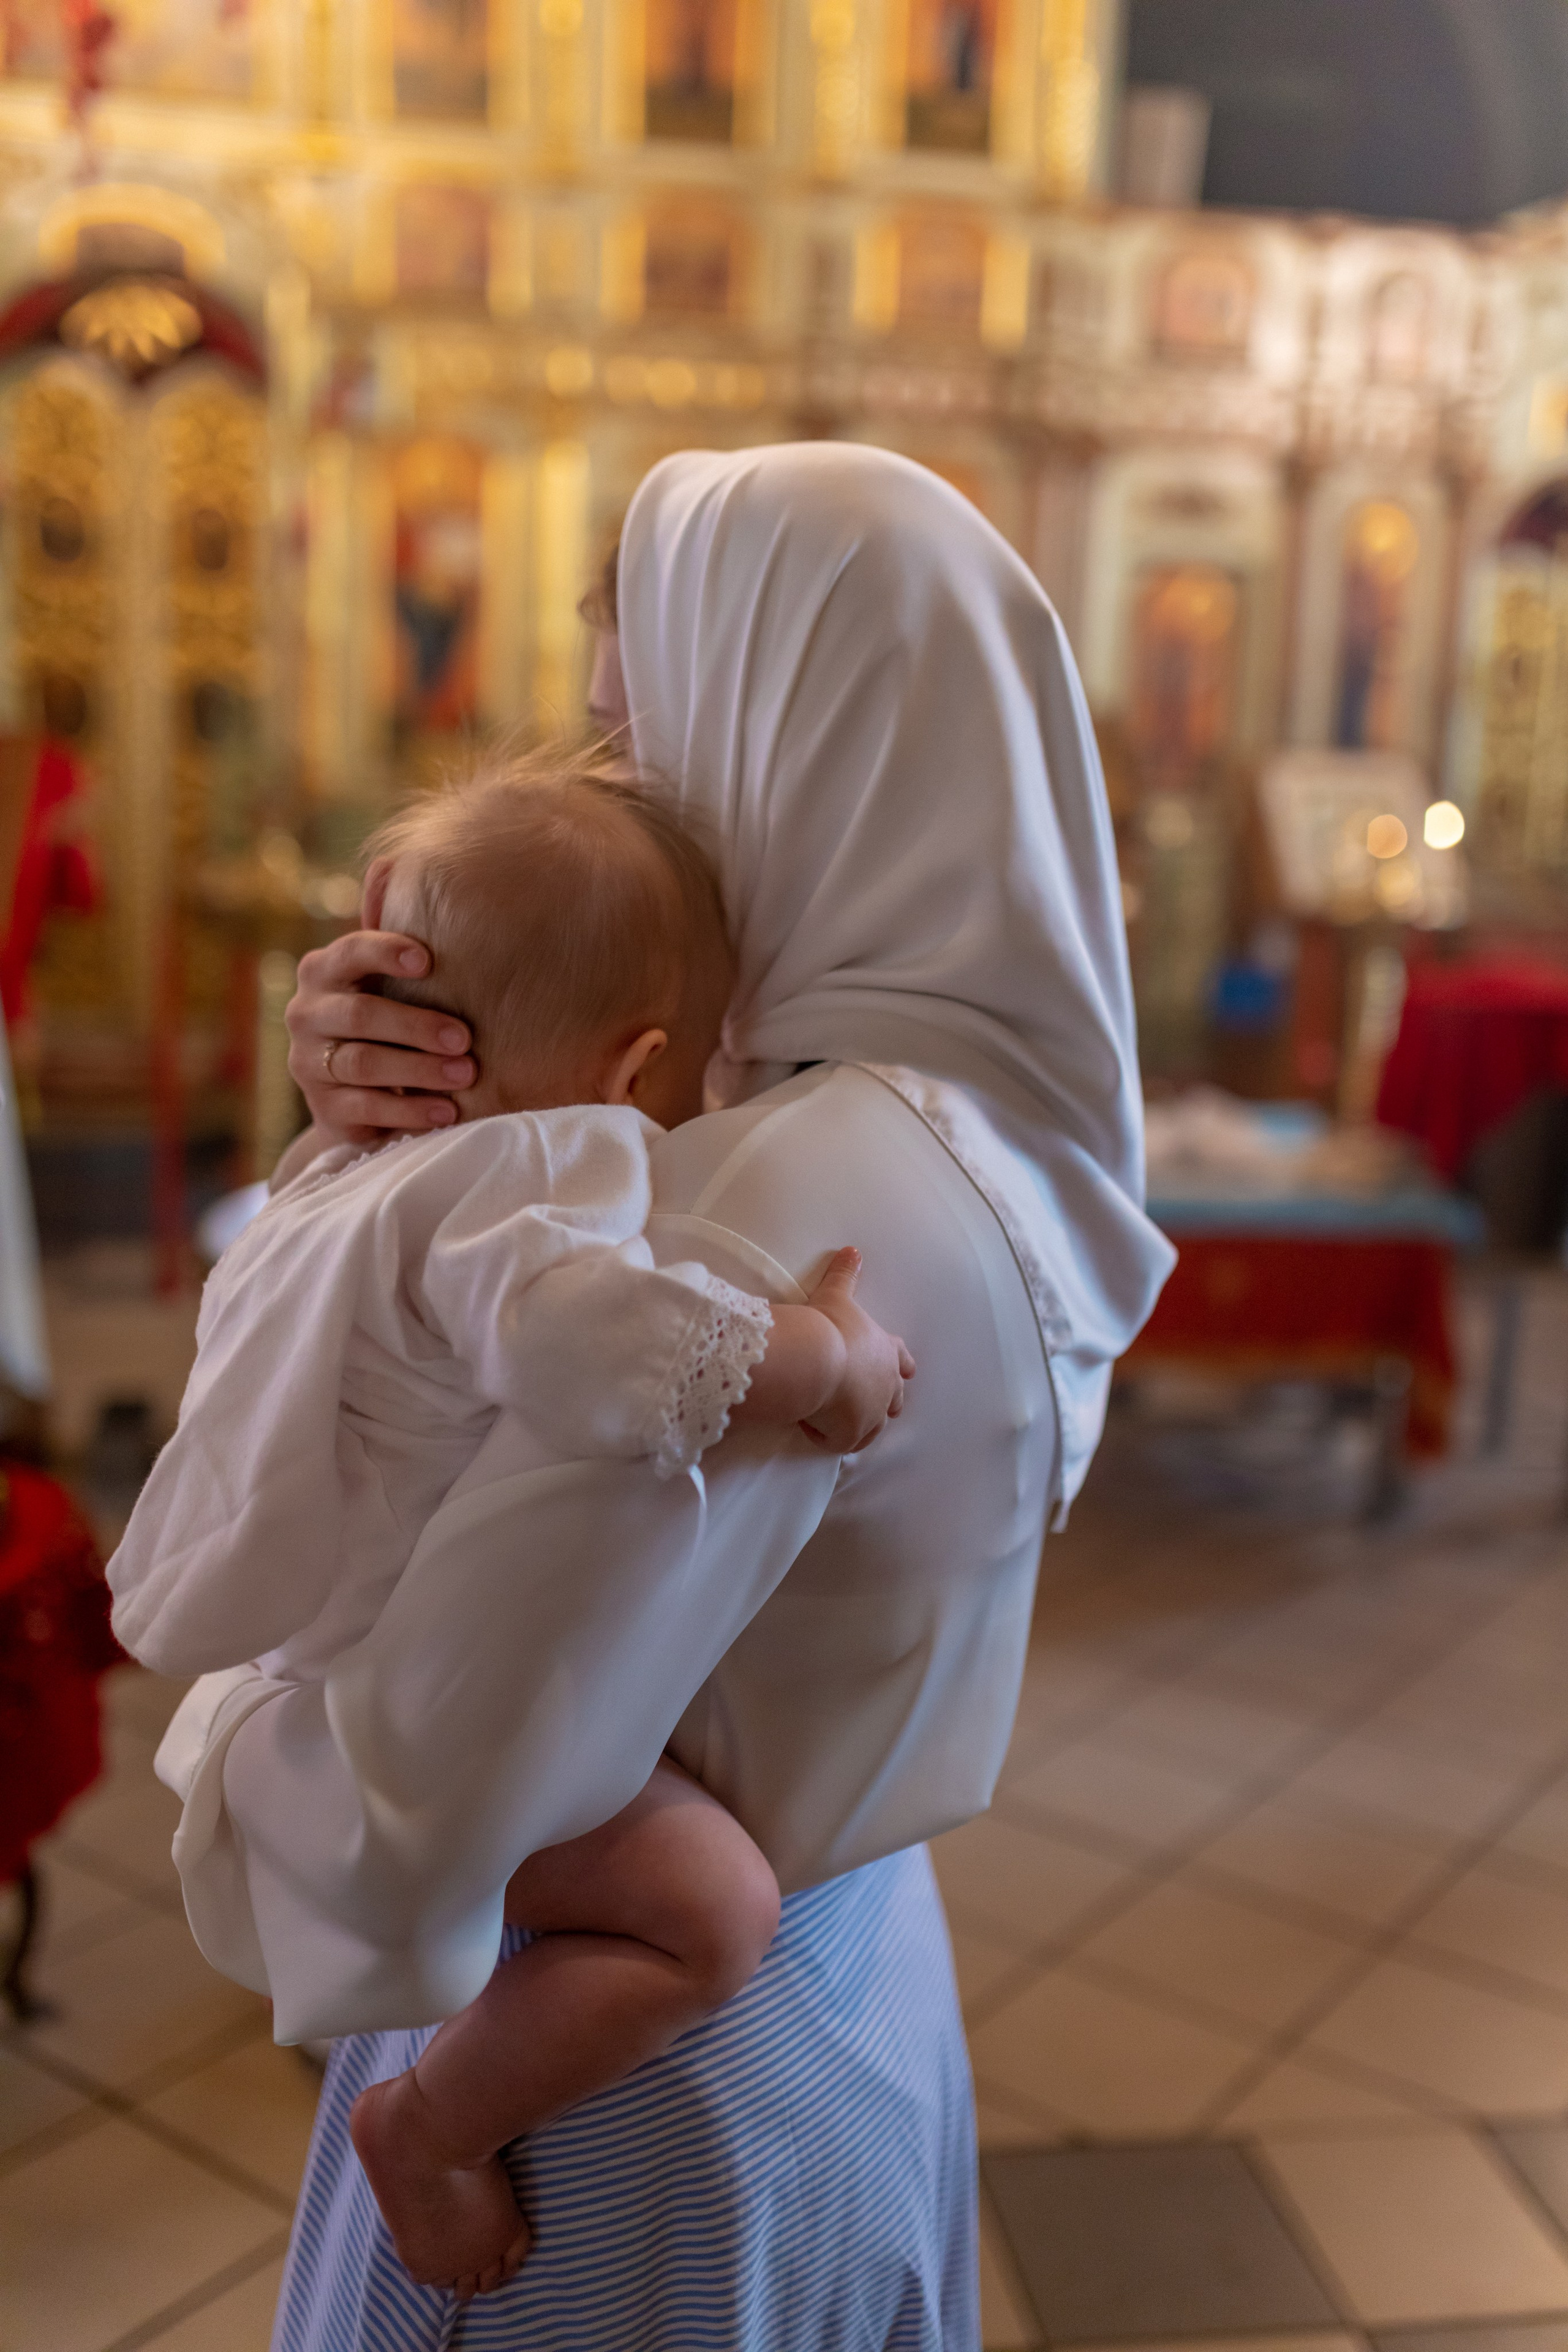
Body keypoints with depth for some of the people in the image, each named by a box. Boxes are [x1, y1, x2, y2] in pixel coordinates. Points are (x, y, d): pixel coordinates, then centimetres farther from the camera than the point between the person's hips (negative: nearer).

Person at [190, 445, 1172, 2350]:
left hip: (627, 2091, -7)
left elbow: (389, 1870, -35)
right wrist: (382, 1101, -12)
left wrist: (231, 1742, -13)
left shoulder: (796, 1207, -33)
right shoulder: (985, 1139, -5)